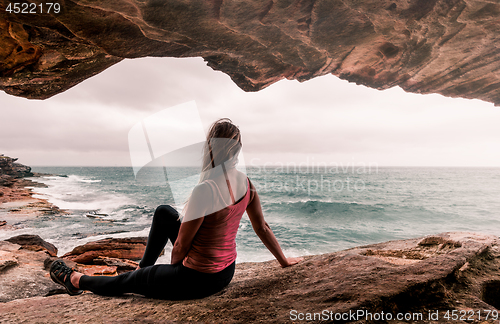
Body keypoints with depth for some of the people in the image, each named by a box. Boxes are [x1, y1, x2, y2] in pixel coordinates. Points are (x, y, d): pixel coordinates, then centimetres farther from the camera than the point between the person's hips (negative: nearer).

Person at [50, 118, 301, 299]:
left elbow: (181, 245, -19)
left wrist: (173, 272, 3)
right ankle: (143, 268, 41)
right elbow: (262, 228, 2)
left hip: (197, 280, -7)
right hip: (226, 273, 7)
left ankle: (76, 281, 47)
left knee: (124, 282, 18)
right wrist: (284, 261, 17)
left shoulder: (205, 190, -30)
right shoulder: (245, 183, -7)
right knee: (163, 213, 19)